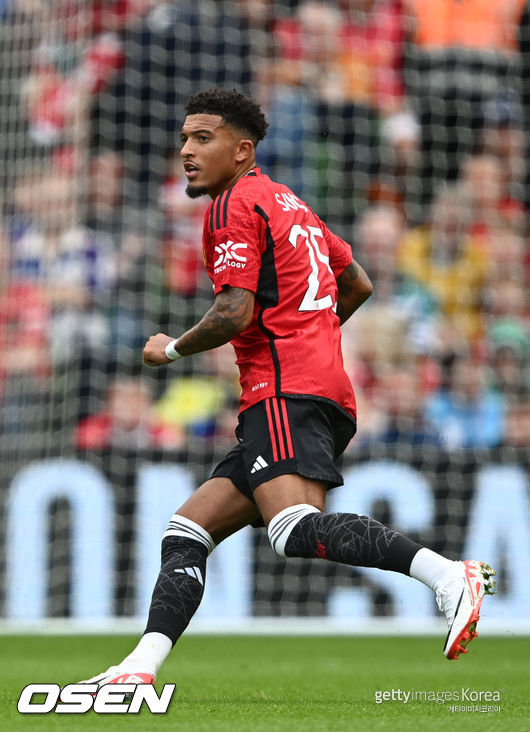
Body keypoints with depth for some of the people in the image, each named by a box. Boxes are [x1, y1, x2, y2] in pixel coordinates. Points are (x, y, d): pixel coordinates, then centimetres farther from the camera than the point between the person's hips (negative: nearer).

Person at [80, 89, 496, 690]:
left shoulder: (234, 205, -2)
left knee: (296, 530, -29)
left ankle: (449, 576, -38)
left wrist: (171, 349, 3)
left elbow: (235, 314, -13)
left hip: (286, 393, -10)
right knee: (186, 530, 6)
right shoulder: (289, 203, 25)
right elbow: (357, 287, 33)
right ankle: (144, 664, -5)